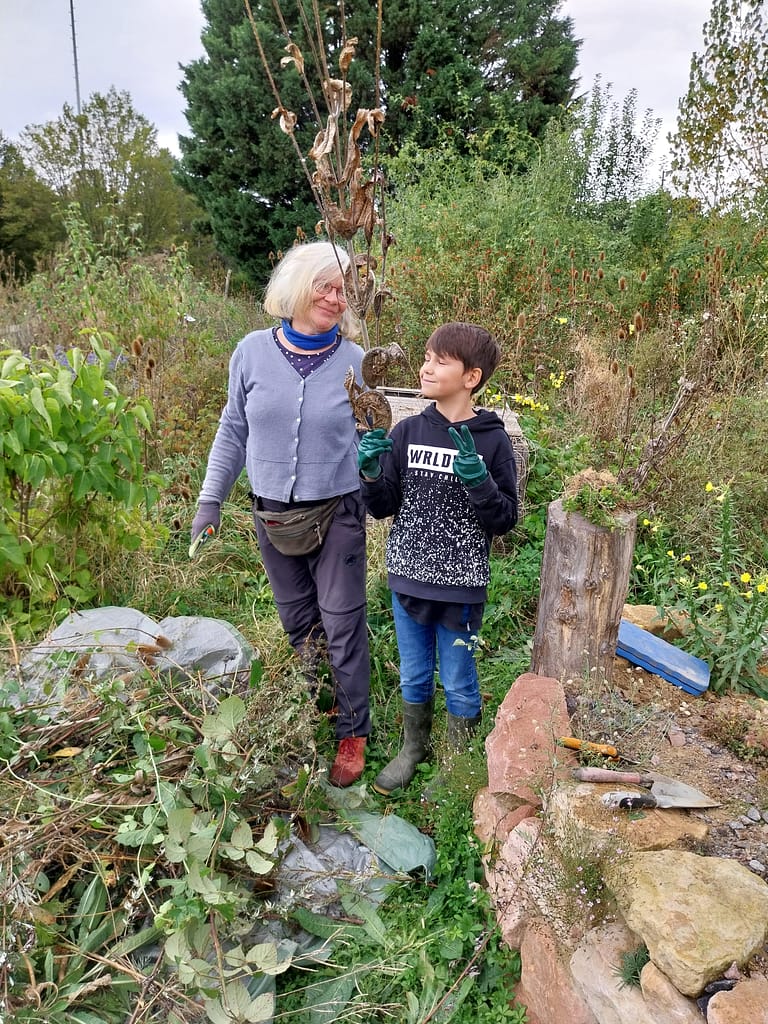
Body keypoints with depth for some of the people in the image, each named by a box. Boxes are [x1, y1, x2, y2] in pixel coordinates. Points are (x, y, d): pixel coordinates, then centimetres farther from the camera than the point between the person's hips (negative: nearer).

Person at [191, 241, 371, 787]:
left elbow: (368, 440, 2)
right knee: (298, 624, 15)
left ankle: (353, 732, 22)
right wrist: (211, 500, 5)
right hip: (272, 515, 2)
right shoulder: (254, 352, -4)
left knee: (342, 625, 5)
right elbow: (233, 431, 5)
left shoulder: (354, 362, -7)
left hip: (337, 513, -2)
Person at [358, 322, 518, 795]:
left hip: (461, 586, -3)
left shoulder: (492, 440, -9)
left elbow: (505, 520, -8)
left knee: (458, 682, 14)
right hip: (408, 579, 3)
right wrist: (372, 473, -17)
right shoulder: (407, 432, -2)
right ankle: (414, 748, 44)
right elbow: (383, 507, 2)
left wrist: (476, 479, -24)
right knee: (414, 677, 20)